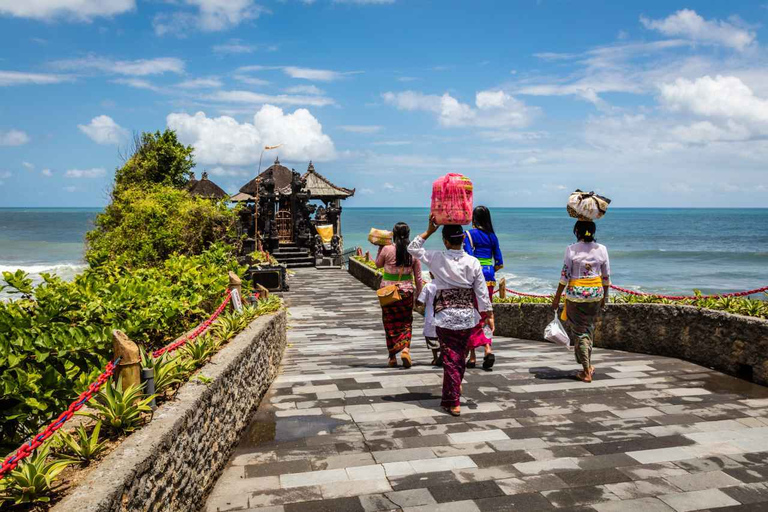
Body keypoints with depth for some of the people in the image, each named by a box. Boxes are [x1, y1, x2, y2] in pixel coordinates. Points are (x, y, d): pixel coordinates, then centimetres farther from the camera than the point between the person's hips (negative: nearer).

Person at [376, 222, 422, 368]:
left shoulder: (387, 249, -11)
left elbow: (378, 264, 8)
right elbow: (418, 277, -1)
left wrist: (380, 248, 17)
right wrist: (418, 294, 10)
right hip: (406, 291, 1)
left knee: (390, 323, 11)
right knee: (406, 322, 15)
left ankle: (392, 357, 17)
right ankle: (405, 349, -7)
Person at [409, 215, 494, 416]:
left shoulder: (437, 259, -8)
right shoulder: (473, 262, -3)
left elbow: (413, 248, 6)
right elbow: (482, 292, 0)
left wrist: (429, 231, 5)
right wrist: (489, 315, 8)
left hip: (445, 317, -2)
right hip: (467, 316, 2)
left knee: (450, 358, 3)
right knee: (461, 356, 18)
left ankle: (453, 403, 6)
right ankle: (455, 388, 37)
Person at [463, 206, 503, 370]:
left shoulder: (469, 234, -5)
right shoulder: (492, 236, 10)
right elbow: (499, 263, 10)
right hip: (489, 277, 5)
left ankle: (472, 357, 7)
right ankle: (488, 349, -6)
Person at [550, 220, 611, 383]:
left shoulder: (571, 249, -10)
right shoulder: (601, 249, -1)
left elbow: (565, 275, -10)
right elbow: (606, 276, 3)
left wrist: (557, 298, -2)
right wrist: (604, 296, 16)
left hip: (576, 293, -3)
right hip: (596, 292, 3)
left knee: (580, 331, 5)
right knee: (589, 328, 20)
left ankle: (587, 371, 7)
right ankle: (588, 365, 29)